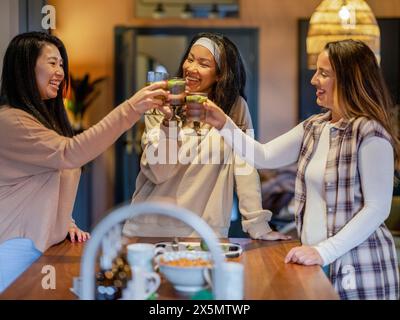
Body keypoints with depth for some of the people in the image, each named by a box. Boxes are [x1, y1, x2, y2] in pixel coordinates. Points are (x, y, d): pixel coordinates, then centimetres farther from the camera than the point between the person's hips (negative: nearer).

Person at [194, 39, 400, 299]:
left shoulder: (370, 133, -14)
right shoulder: (314, 127, 8)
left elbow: (378, 208, -17)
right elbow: (264, 157, 9)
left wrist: (324, 251, -20)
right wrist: (224, 125, -3)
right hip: (318, 262, 6)